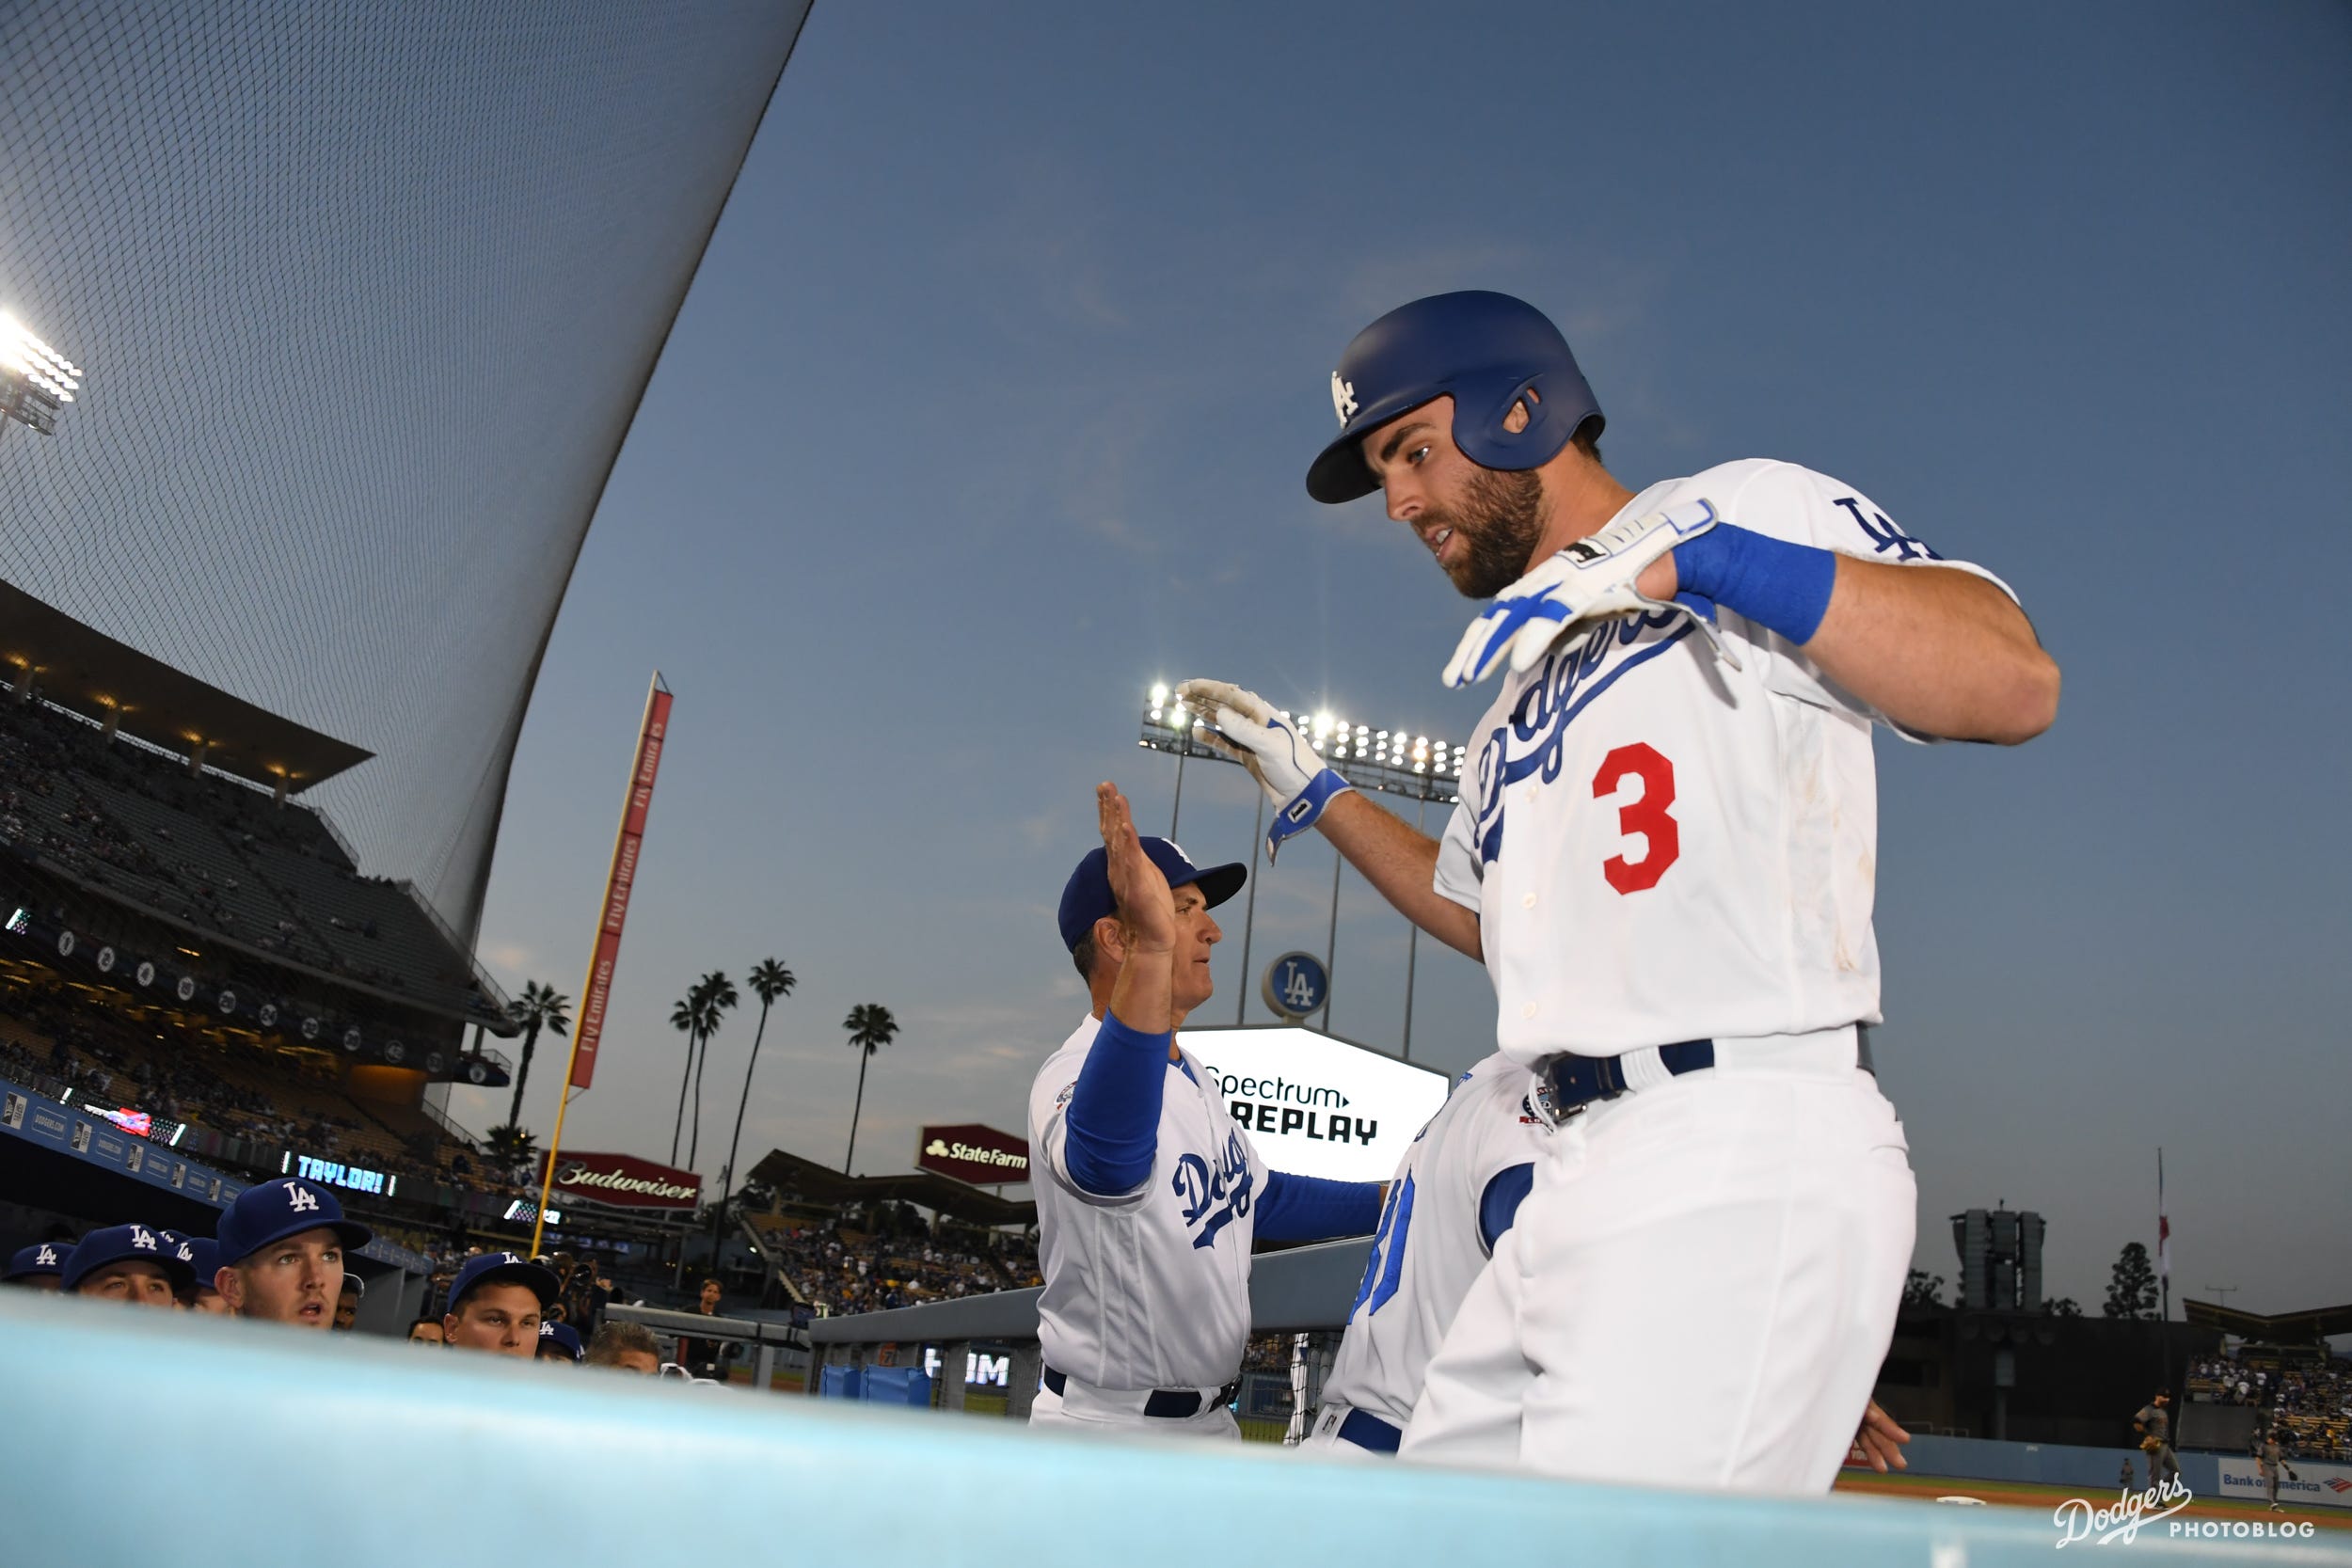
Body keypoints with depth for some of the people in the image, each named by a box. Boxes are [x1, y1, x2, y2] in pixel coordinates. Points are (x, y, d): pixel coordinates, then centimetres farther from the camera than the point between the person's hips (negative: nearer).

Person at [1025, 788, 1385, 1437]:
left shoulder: (1193, 1078, 8)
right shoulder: (1077, 1074, -25)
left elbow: (1261, 1198, 22)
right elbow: (1106, 1161, -50)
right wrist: (1153, 949, -62)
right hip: (1106, 1434, -9)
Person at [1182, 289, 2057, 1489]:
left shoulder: (1742, 511, -1)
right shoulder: (1525, 675, 24)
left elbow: (2015, 685, -17)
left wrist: (1692, 558, -25)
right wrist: (1312, 791, 32)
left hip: (1749, 1166, -8)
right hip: (1585, 1177, 9)